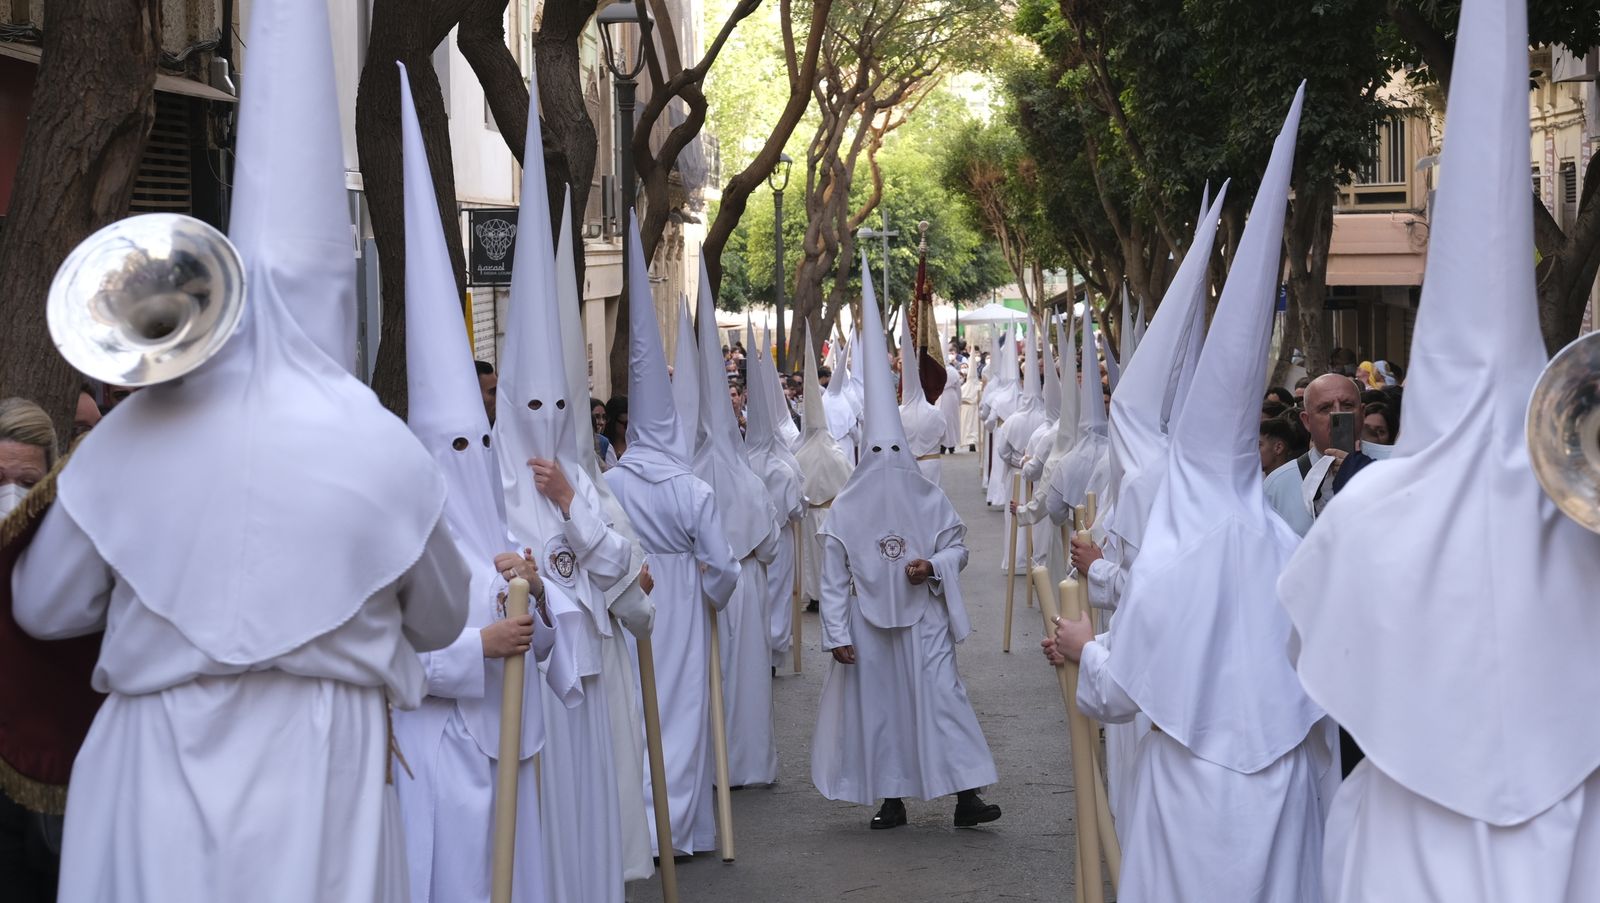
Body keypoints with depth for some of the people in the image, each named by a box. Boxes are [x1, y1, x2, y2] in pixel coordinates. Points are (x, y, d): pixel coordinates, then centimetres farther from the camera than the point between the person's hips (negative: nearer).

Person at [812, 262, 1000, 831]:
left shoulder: (930, 501, 0)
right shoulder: (844, 509, -2)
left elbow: (957, 547, 8)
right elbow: (833, 578, -1)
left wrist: (933, 566, -14)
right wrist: (837, 633, -6)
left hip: (923, 618, 0)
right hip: (868, 622, 1)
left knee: (941, 698, -4)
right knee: (875, 704, 5)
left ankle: (966, 795, -4)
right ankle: (891, 799, 16)